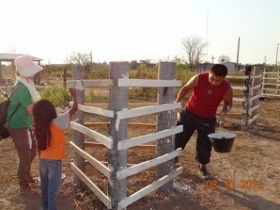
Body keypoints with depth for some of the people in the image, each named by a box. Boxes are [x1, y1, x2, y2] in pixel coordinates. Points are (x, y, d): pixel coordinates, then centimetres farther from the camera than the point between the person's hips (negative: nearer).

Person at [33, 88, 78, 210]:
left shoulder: (40, 125, -5)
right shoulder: (59, 121, -21)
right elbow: (74, 108, -18)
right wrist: (74, 95, -4)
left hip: (43, 158, 6)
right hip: (54, 159, -6)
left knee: (44, 185, 21)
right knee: (53, 187, 7)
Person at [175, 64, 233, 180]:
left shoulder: (227, 88, -15)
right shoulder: (199, 78, -18)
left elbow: (228, 103, 2)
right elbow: (185, 88, -3)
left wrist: (224, 111, -20)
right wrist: (177, 103, -9)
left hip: (208, 119, 1)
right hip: (189, 113, 0)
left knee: (205, 144, 8)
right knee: (178, 136, 9)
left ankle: (202, 167, 31)